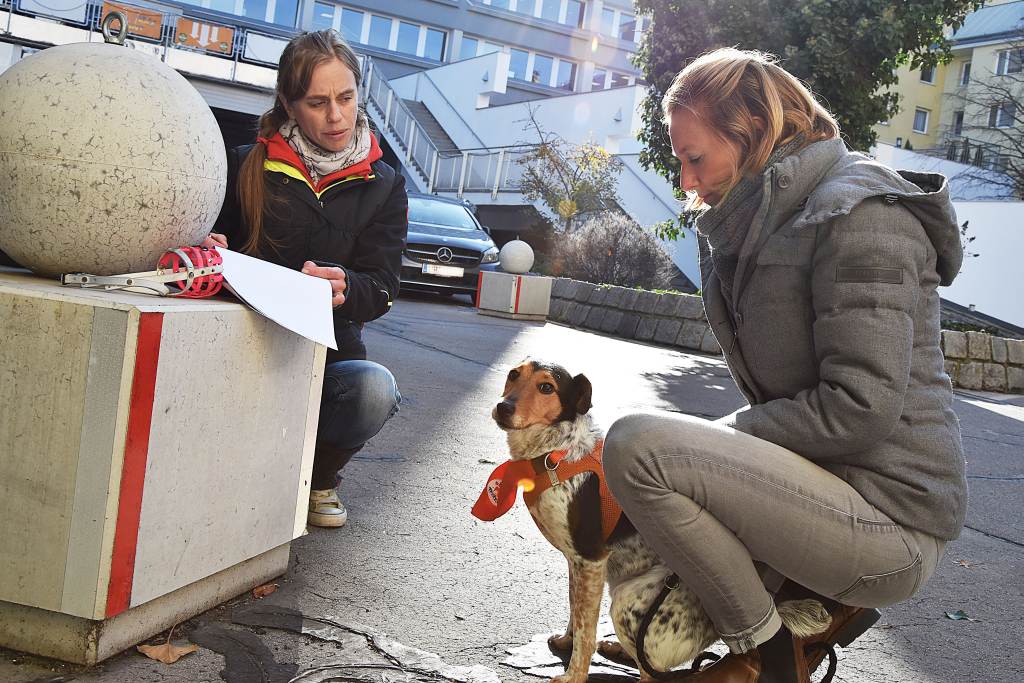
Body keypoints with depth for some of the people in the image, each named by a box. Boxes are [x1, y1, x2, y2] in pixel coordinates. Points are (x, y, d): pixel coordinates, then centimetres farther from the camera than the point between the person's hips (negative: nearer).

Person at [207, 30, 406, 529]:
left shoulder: (383, 186, 6)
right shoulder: (247, 167, 5)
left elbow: (380, 287, -3)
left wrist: (343, 287, -28)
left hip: (328, 355, 1)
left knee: (375, 390, -33)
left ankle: (317, 475, 1)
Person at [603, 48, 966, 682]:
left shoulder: (859, 213, -16)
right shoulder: (759, 221, 13)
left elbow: (861, 407, -24)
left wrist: (725, 435, -14)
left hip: (890, 523, -10)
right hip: (834, 485, 10)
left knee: (635, 444, -24)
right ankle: (825, 602, 11)